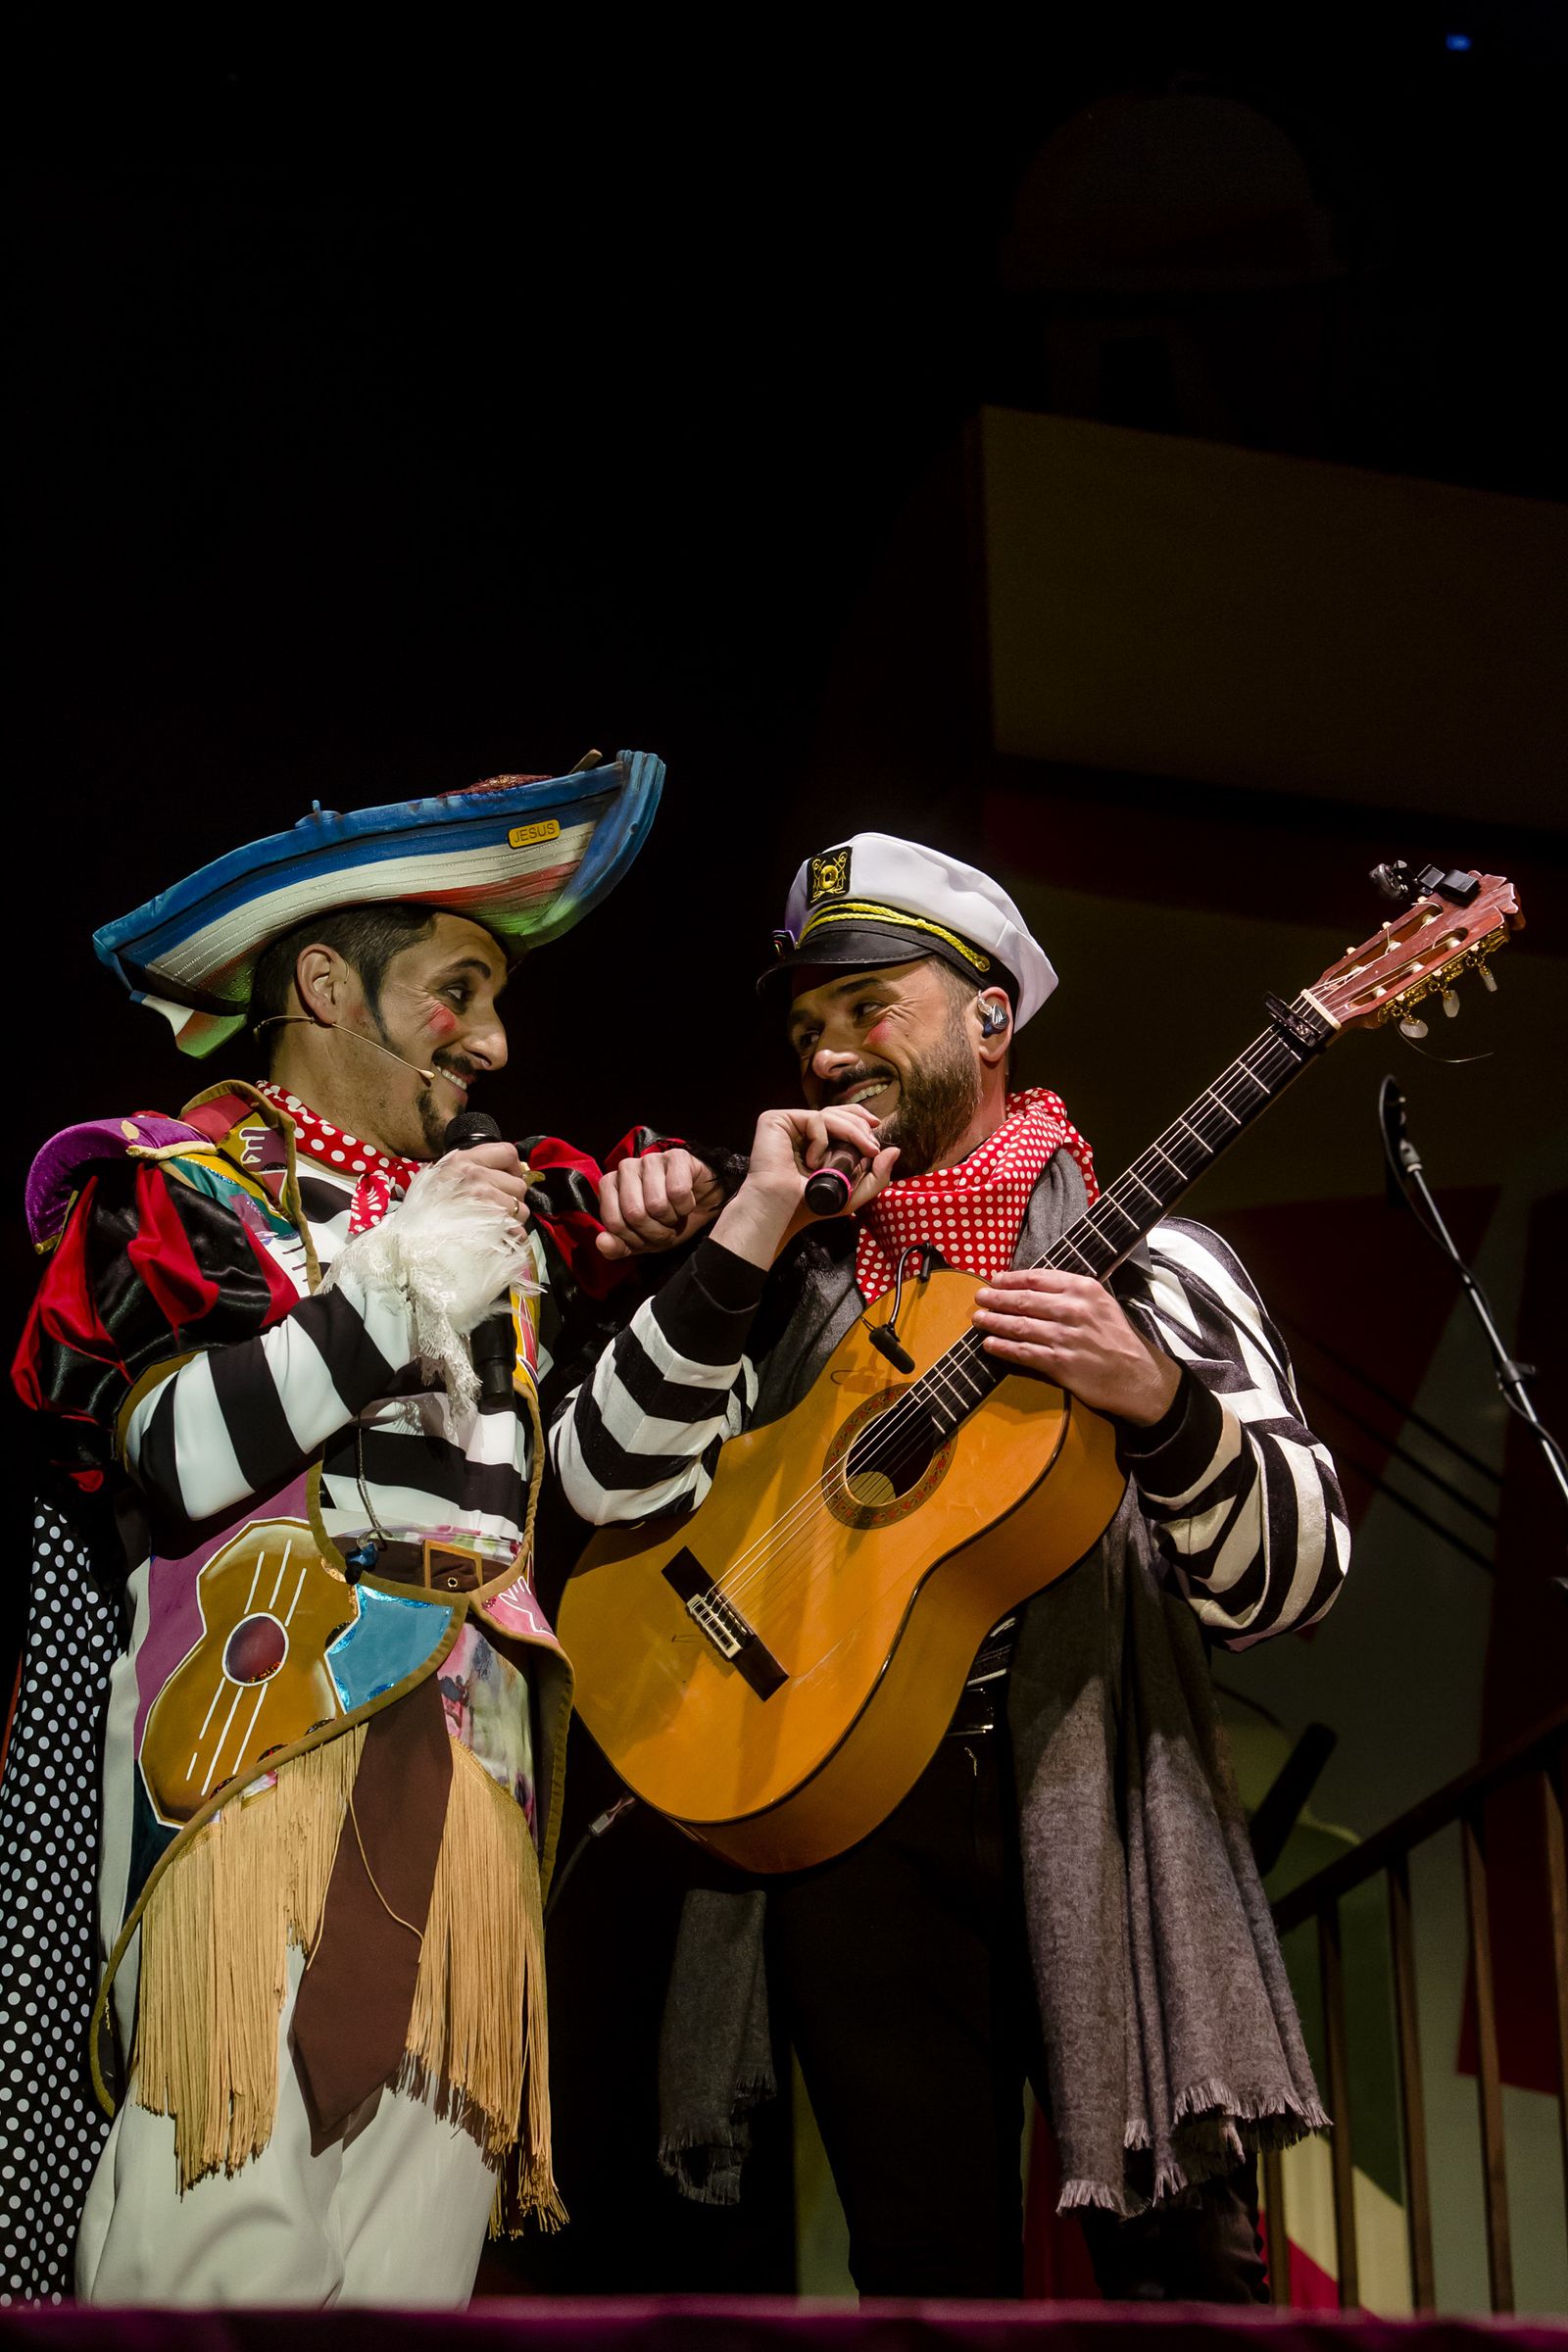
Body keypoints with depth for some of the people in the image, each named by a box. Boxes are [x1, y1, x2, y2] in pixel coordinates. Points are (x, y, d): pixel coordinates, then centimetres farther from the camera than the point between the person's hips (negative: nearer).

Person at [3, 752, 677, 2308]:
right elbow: (144, 1459, -10)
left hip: (475, 1758, 6)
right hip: (263, 1744, -6)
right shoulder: (181, 1186, 7)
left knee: (418, 2228, -1)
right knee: (237, 2235, -16)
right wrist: (390, 1293, -7)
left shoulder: (500, 1218, 25)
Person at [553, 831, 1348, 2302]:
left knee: (1187, 2263, -8)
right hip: (846, 1808, 2)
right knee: (928, 2270, 5)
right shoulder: (785, 1280, 15)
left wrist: (1155, 1399, -19)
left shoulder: (1138, 1261, 7)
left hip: (1098, 1798, -2)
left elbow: (1290, 1582, -1)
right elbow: (605, 1488, -1)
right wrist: (746, 1241, -7)